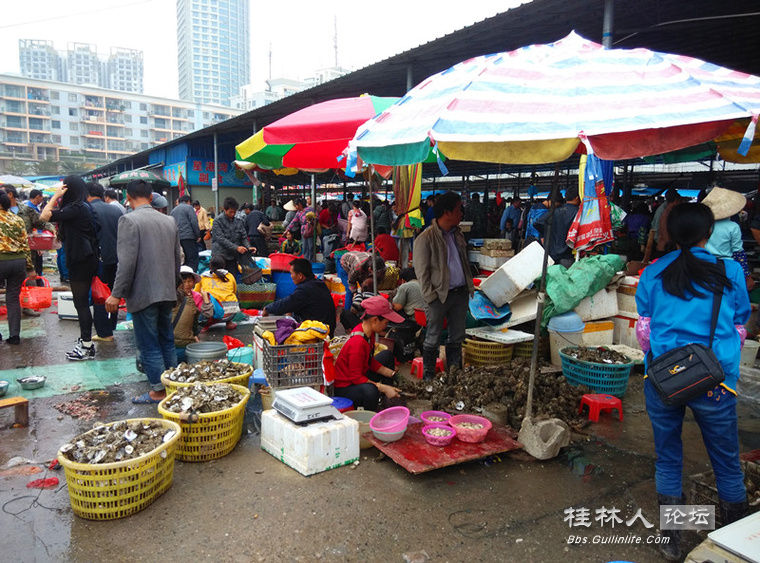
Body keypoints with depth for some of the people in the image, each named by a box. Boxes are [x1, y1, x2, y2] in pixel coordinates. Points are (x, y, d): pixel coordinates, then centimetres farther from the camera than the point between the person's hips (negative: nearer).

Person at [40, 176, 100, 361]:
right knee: (82, 302, 16)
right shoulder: (84, 207, 13)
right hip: (87, 258, 10)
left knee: (81, 302, -5)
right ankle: (85, 339, 25)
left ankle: (87, 346, 0)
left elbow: (44, 216, -18)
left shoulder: (76, 208, -16)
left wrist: (56, 195, -11)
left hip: (80, 260, -10)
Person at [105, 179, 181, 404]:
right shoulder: (169, 221, 9)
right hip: (166, 292, 7)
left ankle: (159, 391, 8)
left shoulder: (128, 220, -12)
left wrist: (117, 294, -12)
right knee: (167, 341, 16)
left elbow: (127, 262, -18)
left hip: (143, 293, -7)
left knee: (148, 345, 2)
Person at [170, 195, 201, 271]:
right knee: (192, 260, -8)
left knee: (183, 260, 11)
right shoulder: (188, 207, 0)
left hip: (177, 239, 7)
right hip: (188, 237, -7)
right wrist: (198, 235, -5)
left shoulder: (173, 210, 20)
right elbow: (194, 222, -10)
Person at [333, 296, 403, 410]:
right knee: (370, 391, -42)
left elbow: (371, 361, 9)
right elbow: (356, 377, -27)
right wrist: (383, 388, -26)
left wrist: (392, 374, 2)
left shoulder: (369, 332, -3)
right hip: (345, 387, -11)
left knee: (387, 355, 23)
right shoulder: (358, 343, -32)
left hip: (359, 376, 11)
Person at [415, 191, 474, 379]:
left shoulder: (458, 234, 11)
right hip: (440, 295, -7)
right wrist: (430, 296, -16)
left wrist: (470, 286, 13)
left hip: (461, 293, 7)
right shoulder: (425, 238, -11)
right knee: (433, 339, 3)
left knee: (457, 337, 16)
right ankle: (428, 376, 17)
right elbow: (421, 271, -11)